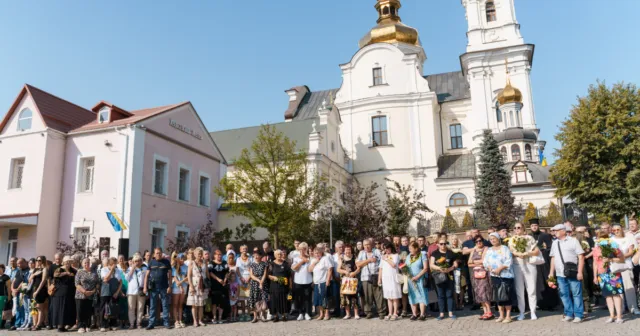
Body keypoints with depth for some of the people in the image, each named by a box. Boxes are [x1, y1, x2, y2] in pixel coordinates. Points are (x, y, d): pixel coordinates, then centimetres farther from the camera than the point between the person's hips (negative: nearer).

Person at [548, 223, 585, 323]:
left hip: (573, 273, -5)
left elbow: (581, 257, -5)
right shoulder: (555, 243, 14)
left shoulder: (573, 241, -1)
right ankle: (569, 314, 19)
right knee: (564, 295, 9)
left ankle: (578, 315, 10)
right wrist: (551, 272, 14)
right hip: (560, 274, 5)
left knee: (576, 294, 1)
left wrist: (580, 272, -11)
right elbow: (553, 258, 18)